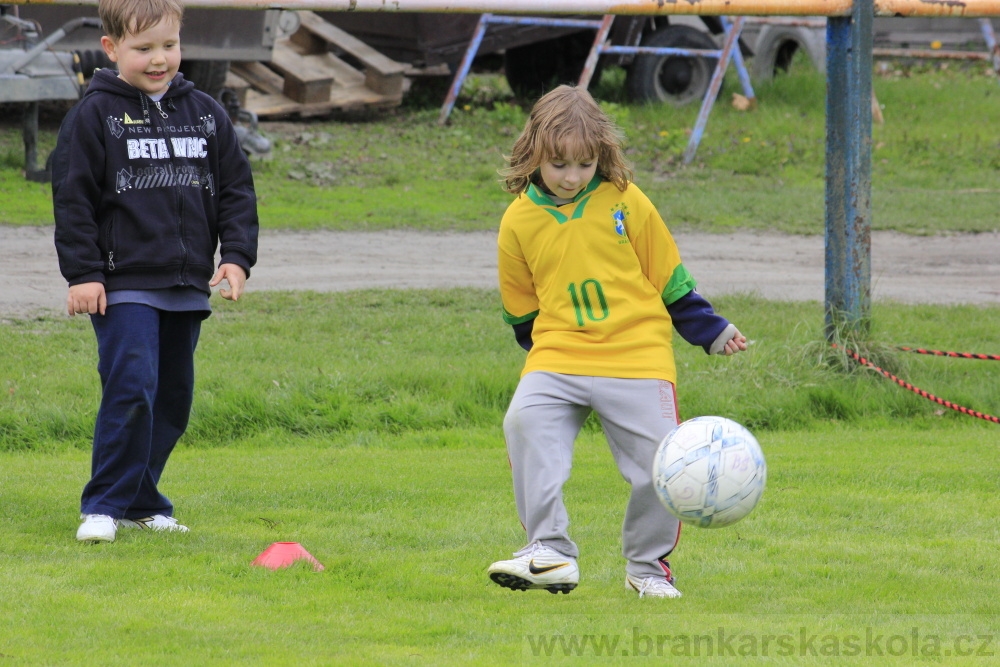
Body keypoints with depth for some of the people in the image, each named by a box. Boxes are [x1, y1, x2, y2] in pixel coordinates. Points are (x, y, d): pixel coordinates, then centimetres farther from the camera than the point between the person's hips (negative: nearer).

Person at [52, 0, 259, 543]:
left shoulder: (205, 113, 11)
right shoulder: (95, 115, -3)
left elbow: (236, 189, 14)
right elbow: (72, 197, -4)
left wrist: (236, 256, 2)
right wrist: (82, 274, -10)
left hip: (187, 287, 5)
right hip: (123, 284, -5)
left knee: (173, 398, 9)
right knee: (131, 387, -16)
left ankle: (140, 503, 20)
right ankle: (104, 506, -10)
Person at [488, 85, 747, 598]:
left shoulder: (625, 203, 0)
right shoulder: (519, 221, 3)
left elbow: (669, 280, 11)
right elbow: (521, 310, 18)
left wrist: (711, 332, 14)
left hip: (638, 355, -1)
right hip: (557, 355, 1)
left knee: (659, 458, -9)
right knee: (525, 422, -26)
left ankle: (648, 565, 15)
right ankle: (549, 551, -21)